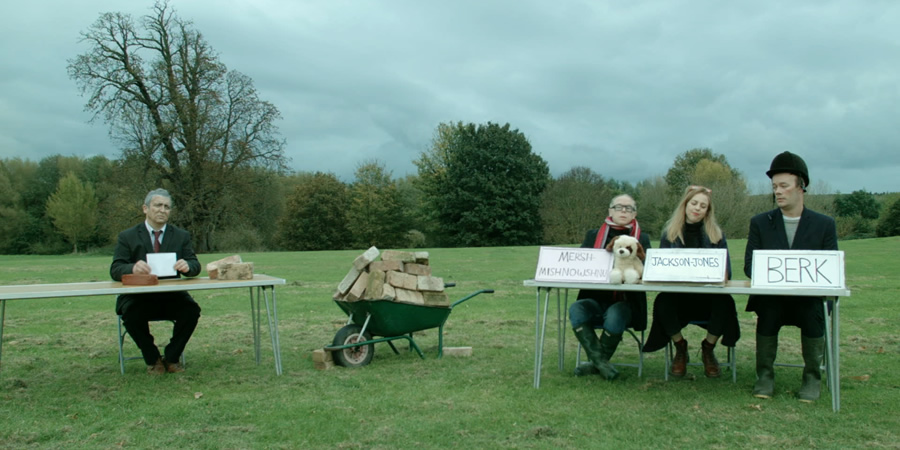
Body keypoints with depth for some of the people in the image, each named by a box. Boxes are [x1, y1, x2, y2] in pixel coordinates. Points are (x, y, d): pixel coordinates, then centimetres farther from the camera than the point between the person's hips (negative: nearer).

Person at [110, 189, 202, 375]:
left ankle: (171, 357, -4)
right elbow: (115, 270, -6)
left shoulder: (182, 236, 10)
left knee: (192, 310, -27)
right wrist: (133, 268, -31)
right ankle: (152, 359, -6)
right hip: (139, 297, -1)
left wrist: (187, 266, -25)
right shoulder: (127, 237, 4)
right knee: (131, 314, -32)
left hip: (171, 296, 2)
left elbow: (195, 266, 1)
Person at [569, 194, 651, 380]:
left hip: (625, 300, -2)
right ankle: (600, 361, -26)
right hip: (595, 298, 2)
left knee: (615, 315, -35)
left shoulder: (642, 239, 11)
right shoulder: (593, 236, 16)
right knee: (576, 309, -30)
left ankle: (596, 364, -11)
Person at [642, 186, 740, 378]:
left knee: (724, 303, -33)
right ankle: (680, 349, -2)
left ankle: (708, 349, -1)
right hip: (678, 295, 0)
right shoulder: (669, 234, 9)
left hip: (708, 296, 0)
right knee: (662, 303, -33)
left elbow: (726, 271, 2)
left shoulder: (717, 235, 10)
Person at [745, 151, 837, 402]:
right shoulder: (760, 223, 7)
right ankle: (765, 376, -10)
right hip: (770, 297, 0)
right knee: (767, 311, -30)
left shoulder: (824, 225, 6)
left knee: (814, 314, -30)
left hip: (809, 298, 0)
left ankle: (812, 378, -8)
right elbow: (749, 265, 2)